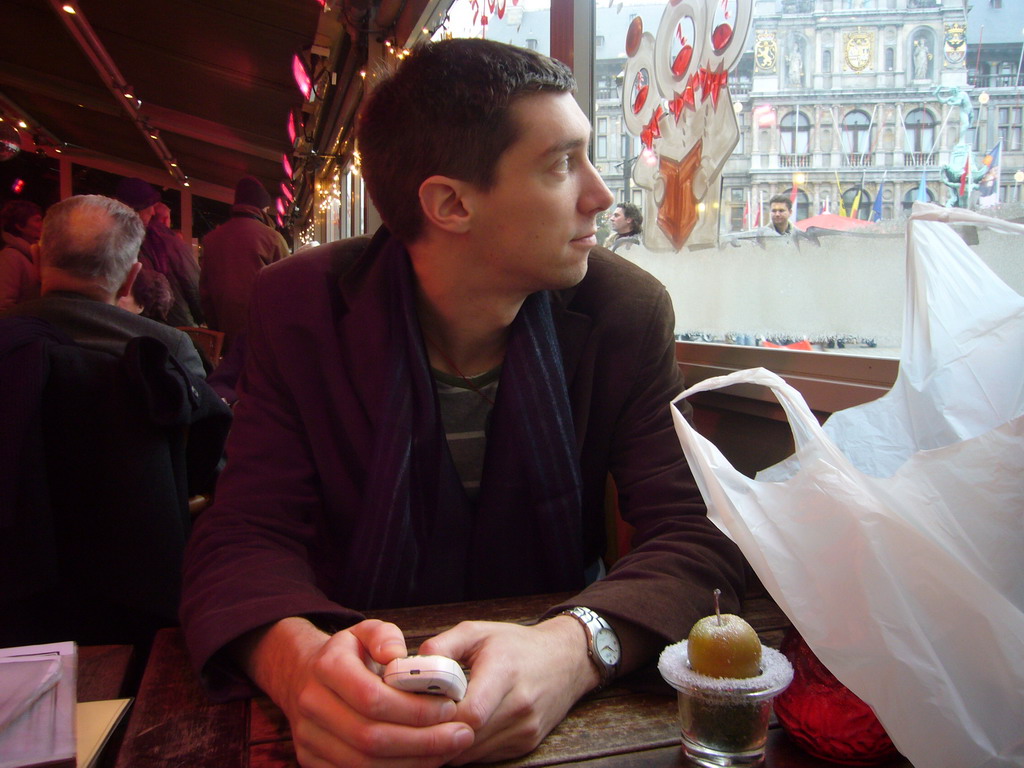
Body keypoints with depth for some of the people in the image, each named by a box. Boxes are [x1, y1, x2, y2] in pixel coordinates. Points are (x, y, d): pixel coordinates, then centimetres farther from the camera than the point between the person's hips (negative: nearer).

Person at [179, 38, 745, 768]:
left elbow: (699, 532, -14)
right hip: (369, 674, 1)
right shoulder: (301, 305, -10)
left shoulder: (629, 310, -9)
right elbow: (246, 536, -11)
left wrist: (575, 651, -34)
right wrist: (301, 658, -34)